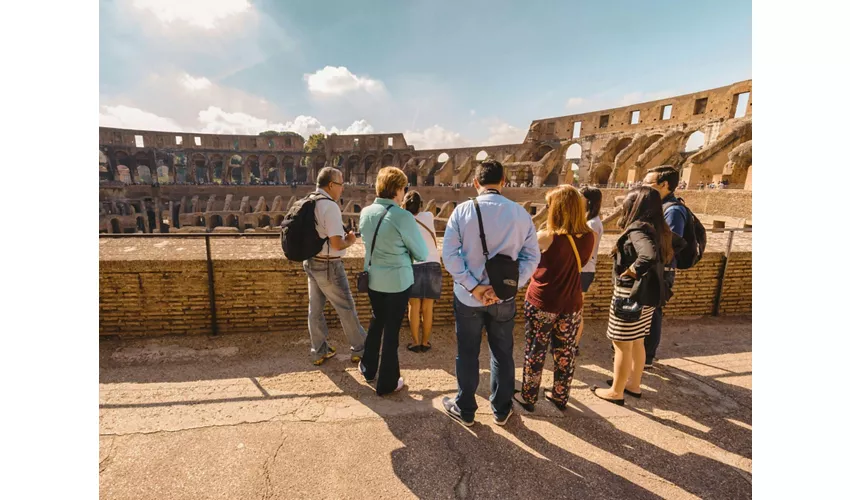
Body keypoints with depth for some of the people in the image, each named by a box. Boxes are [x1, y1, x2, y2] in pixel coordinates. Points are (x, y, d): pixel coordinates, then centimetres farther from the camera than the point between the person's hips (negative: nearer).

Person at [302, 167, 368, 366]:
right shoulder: (330, 207, -21)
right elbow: (337, 244, -25)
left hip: (310, 261, 8)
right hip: (328, 266, -8)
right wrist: (350, 240, -5)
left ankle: (319, 351, 30)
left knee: (315, 308, 15)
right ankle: (360, 350, 22)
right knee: (346, 308, 7)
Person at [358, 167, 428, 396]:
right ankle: (387, 382, 25)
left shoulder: (365, 213, -2)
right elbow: (422, 254, -12)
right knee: (391, 329, 9)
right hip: (397, 281, -6)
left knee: (377, 321, 25)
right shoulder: (403, 217, -21)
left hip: (372, 278, 6)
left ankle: (368, 369, 41)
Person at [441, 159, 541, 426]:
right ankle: (501, 410, 36)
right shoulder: (521, 213, -4)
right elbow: (532, 256, -7)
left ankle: (465, 410, 33)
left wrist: (474, 287, -13)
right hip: (503, 297, 2)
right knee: (502, 354, 19)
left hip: (468, 296, -1)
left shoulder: (463, 210, -11)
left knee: (467, 354, 15)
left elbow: (449, 254, -16)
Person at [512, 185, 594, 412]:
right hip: (571, 304, 4)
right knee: (565, 352, 18)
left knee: (535, 352, 12)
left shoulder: (546, 238, -19)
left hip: (541, 303, -4)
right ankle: (560, 396, 36)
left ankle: (528, 397, 28)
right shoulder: (590, 237, -5)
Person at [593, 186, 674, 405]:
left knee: (622, 345, 5)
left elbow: (650, 255, -39)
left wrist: (631, 271, -23)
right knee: (636, 342, 22)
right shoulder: (659, 229, 5)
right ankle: (633, 384, 38)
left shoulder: (637, 229, -22)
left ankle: (616, 392, 20)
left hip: (629, 295, -9)